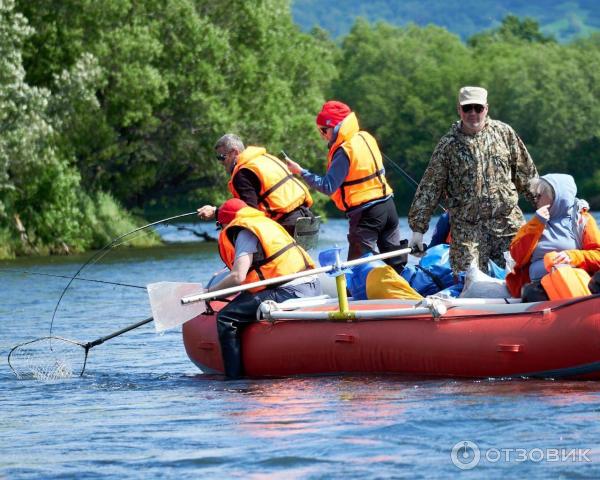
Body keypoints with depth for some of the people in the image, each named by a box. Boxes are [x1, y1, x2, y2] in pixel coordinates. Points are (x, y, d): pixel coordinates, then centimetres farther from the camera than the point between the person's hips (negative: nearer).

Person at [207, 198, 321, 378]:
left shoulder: (245, 233, -3)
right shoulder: (266, 223, 25)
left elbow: (238, 277, -14)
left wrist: (208, 292, -2)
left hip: (291, 292, -10)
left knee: (226, 318, -11)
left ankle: (234, 376, -17)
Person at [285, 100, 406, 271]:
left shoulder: (344, 151, -18)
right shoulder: (366, 138, 6)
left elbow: (328, 186, -21)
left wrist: (301, 172, -18)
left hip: (365, 213, -8)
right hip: (388, 205, 8)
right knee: (396, 263, 14)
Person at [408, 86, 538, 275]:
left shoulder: (504, 133, 7)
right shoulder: (448, 144, 3)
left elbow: (526, 174, 14)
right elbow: (429, 188, 3)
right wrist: (418, 228, 0)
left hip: (507, 219, 1)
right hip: (467, 226, -1)